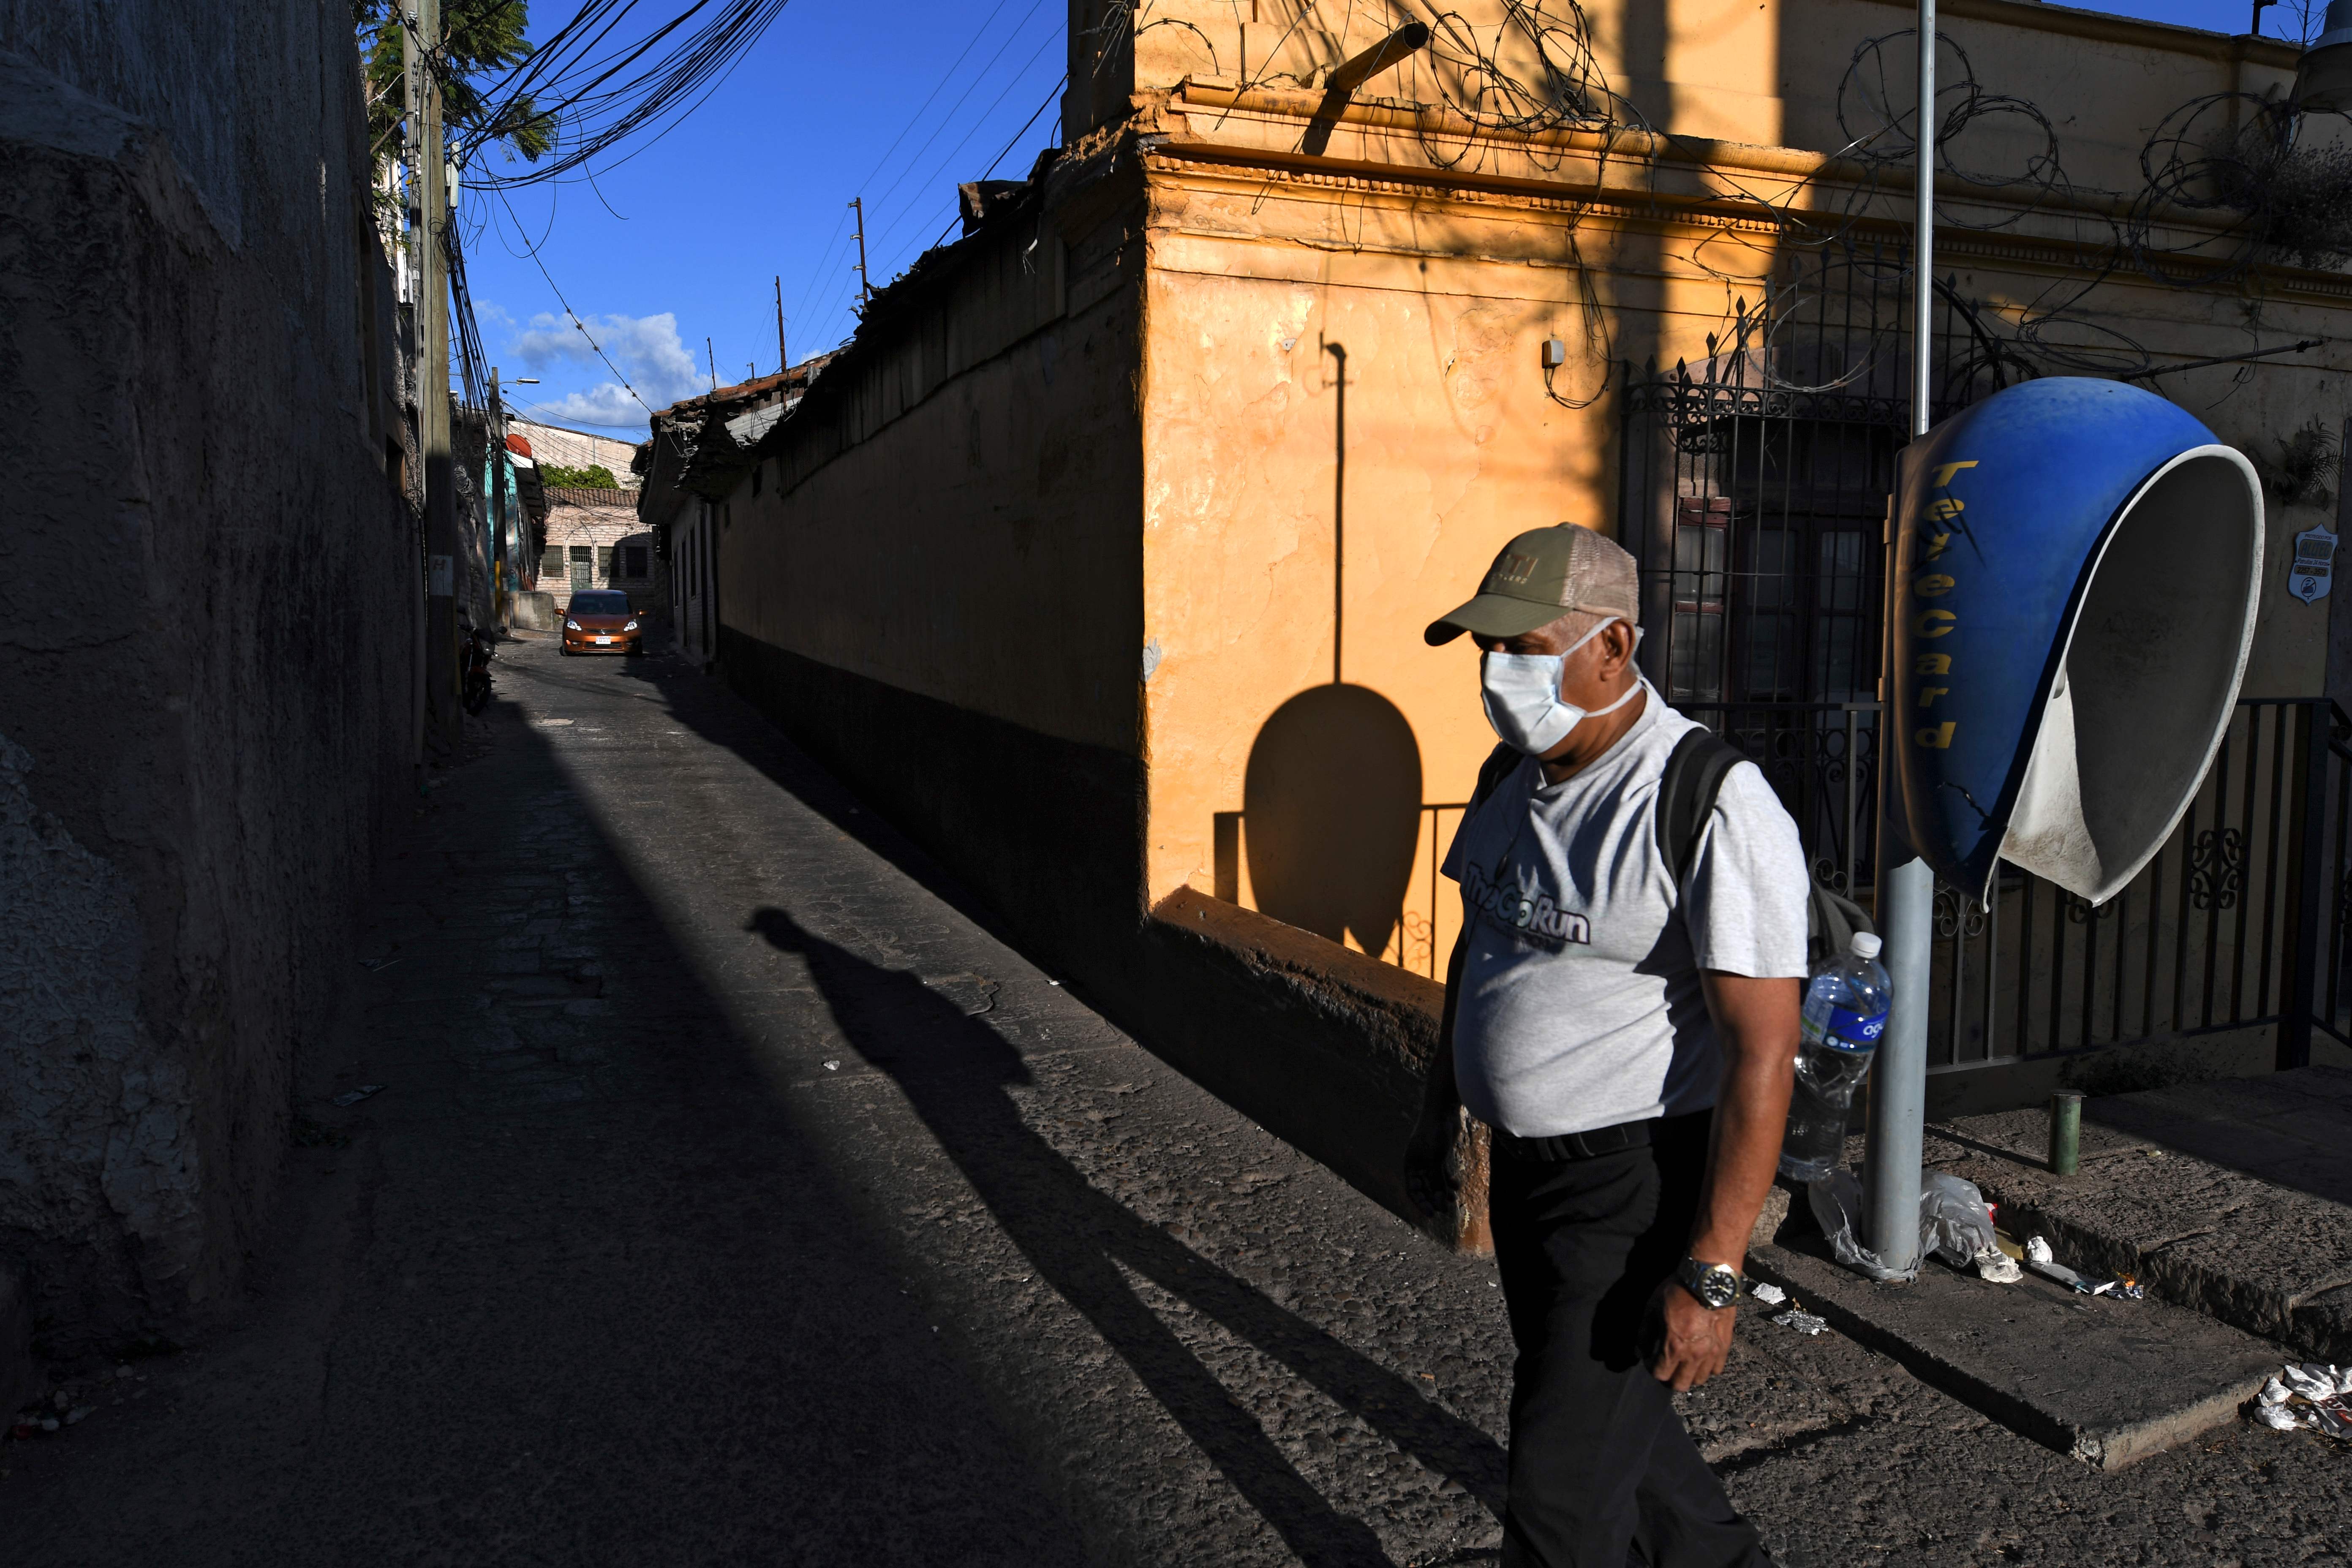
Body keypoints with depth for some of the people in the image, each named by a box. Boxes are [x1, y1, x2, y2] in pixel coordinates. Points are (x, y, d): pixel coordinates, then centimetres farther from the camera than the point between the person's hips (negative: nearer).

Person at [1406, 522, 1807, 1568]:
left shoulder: (1710, 805, -23)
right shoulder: (1515, 774, 3)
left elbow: (1762, 1048, -24)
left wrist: (1711, 1277, -25)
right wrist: (1443, 1107, 22)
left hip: (1639, 1178, -8)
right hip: (1524, 1166, 8)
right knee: (1605, 1409, 26)